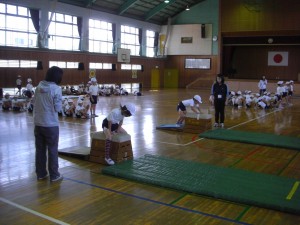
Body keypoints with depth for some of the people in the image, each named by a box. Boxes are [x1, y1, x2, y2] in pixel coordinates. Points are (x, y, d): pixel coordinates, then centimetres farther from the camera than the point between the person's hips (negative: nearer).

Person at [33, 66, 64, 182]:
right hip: (51, 124, -5)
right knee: (52, 150, 5)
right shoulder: (56, 89, -14)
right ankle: (54, 175, 13)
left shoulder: (39, 87, 3)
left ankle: (41, 173, 25)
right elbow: (58, 108, -11)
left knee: (40, 149, 14)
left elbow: (35, 103, 11)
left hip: (38, 123, 6)